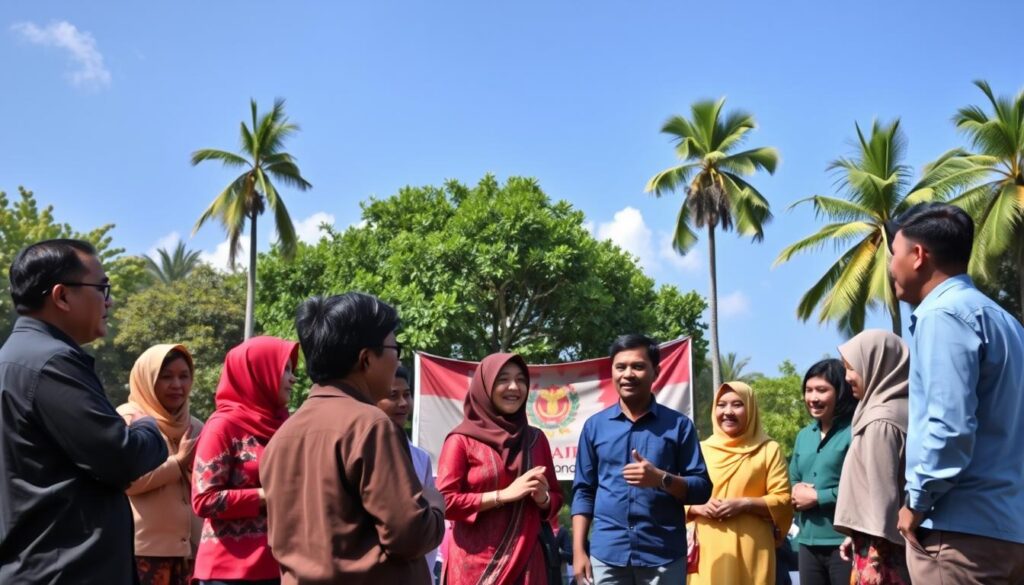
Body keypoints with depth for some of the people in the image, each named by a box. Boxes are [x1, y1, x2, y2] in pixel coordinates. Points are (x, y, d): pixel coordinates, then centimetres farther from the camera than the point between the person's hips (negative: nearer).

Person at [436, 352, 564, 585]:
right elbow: (445, 502, -10)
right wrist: (504, 495, -15)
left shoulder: (536, 439, 9)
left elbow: (556, 498, 14)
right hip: (476, 564, -4)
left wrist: (542, 498, -8)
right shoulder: (462, 440, -4)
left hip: (526, 561, 4)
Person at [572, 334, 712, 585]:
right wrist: (578, 550, 3)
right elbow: (584, 491, 11)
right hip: (607, 554, 2)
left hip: (664, 555, -1)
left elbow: (702, 489, 1)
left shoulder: (678, 425, 3)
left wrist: (662, 479, -18)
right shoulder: (594, 426, 9)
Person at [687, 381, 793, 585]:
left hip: (751, 550, -2)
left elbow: (783, 500, 0)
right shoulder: (701, 450, 13)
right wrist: (698, 507, -6)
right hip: (708, 549, 2)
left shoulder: (768, 450, 6)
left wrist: (744, 504, -13)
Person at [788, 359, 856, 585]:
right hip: (808, 542, 7)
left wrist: (817, 497, -12)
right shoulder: (803, 435, 16)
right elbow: (792, 482, 21)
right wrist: (796, 493, -2)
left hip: (845, 542, -7)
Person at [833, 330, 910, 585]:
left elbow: (882, 495, -17)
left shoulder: (880, 421, -14)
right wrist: (857, 538, 18)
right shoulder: (902, 411, 13)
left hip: (879, 553, -9)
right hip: (898, 546, 9)